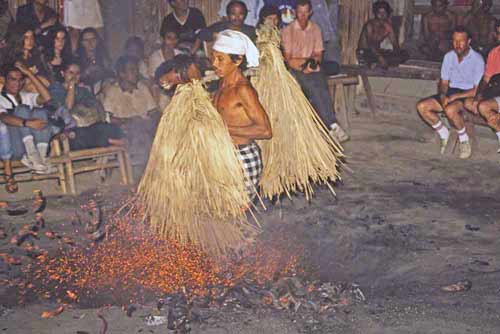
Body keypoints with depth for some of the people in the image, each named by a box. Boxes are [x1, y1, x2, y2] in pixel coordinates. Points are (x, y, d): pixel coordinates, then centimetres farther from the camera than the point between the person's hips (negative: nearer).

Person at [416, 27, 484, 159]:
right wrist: (443, 95, -13)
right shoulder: (449, 56, 5)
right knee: (422, 106, -14)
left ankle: (464, 140, -13)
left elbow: (477, 90, -15)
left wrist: (455, 96, -23)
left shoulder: (477, 60, -13)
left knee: (450, 109, -38)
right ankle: (443, 133, 6)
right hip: (450, 92, 6)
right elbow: (444, 82, 9)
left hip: (468, 95, -6)